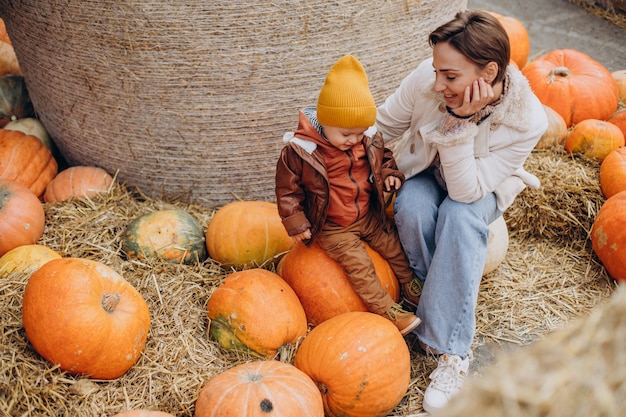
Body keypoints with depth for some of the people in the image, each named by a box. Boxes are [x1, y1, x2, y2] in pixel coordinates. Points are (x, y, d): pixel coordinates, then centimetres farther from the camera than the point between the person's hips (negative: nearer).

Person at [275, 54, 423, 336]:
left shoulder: (369, 139, -8)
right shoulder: (299, 150, -23)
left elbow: (383, 157, 14)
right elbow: (287, 189, -12)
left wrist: (390, 174, -6)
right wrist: (296, 223, -11)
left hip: (370, 216, 5)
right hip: (332, 228, -5)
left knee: (395, 247, 8)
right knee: (358, 265, -14)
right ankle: (387, 311, -5)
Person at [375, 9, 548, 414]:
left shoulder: (527, 120, -33)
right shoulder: (428, 77, -29)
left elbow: (466, 191, -34)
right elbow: (386, 126, -9)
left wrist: (460, 122, -42)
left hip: (482, 187, -2)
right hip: (427, 172, 2)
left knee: (459, 216, -35)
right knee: (413, 209, -33)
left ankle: (451, 349, -28)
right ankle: (440, 313, -14)